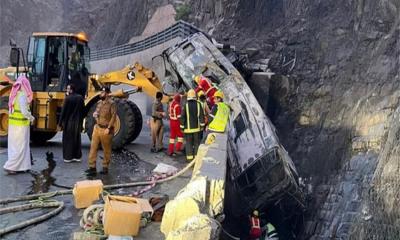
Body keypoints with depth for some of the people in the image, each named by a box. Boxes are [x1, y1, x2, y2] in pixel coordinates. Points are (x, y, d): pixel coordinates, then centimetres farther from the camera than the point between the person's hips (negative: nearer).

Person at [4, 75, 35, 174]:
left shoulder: (14, 94, 7)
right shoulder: (22, 95, -17)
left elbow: (13, 109, 11)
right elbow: (24, 112, -23)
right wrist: (32, 118, -5)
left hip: (13, 124, 8)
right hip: (21, 125, -8)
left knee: (14, 146, 12)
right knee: (20, 147, -1)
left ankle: (20, 166, 20)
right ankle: (10, 166, -2)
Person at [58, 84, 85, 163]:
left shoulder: (68, 98, -14)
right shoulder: (80, 98, 2)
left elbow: (63, 111, -12)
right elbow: (82, 110, 8)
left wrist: (60, 123, -5)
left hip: (68, 122, -5)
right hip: (78, 122, 5)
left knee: (68, 139, 4)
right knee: (77, 139, 13)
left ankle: (68, 157, 7)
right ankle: (77, 156, 17)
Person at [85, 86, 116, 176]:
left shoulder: (111, 103, -12)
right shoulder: (99, 102, 10)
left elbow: (113, 117, -16)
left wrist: (108, 128, -19)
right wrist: (95, 114, 0)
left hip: (105, 129, -7)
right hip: (97, 128, 7)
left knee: (106, 150, 6)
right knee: (93, 147, 3)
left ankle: (105, 168, 18)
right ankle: (92, 167, 8)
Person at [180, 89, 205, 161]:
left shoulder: (186, 105, -9)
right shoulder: (198, 104, -5)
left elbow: (182, 117, -8)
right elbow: (201, 115, -6)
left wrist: (182, 127, 0)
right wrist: (202, 125, 0)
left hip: (188, 128, -1)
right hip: (196, 127, 2)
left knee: (189, 142, 7)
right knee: (196, 142, 11)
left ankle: (190, 157, 6)